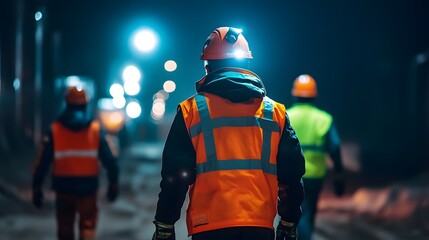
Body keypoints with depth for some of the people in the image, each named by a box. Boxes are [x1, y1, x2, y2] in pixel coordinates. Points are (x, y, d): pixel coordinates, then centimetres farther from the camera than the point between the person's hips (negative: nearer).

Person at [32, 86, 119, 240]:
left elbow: (42, 162, -5)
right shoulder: (96, 130, -4)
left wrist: (36, 187, 2)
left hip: (63, 188, 1)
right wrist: (113, 184, 5)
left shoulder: (54, 130, -3)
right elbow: (109, 160, -6)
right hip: (88, 187, -1)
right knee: (87, 227, 4)